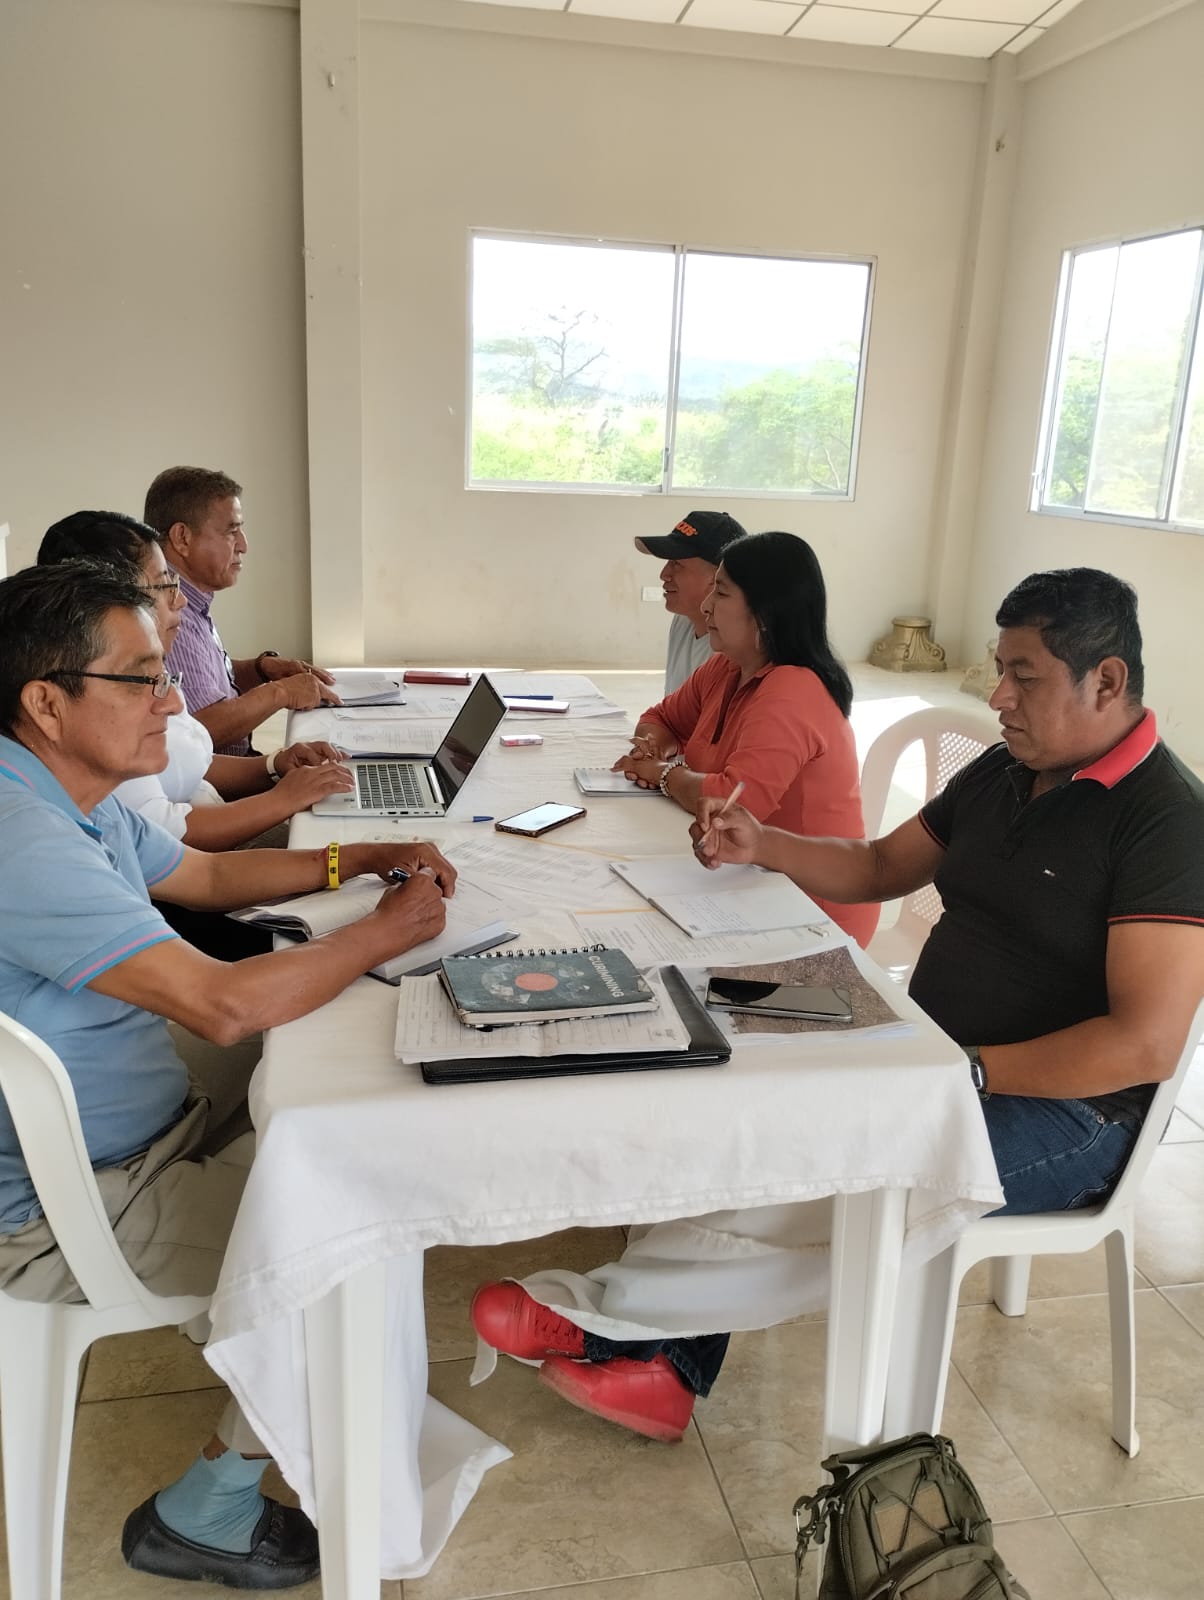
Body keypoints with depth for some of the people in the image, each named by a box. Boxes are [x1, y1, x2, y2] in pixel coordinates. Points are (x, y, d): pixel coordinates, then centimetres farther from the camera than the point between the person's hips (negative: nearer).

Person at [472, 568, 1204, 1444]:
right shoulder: (1005, 771, 8)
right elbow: (882, 866, 17)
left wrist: (965, 1071, -26)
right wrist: (761, 844, 1)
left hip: (1067, 1109, -7)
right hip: (931, 1056, 8)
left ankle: (606, 1309, -10)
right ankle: (670, 1361, -10)